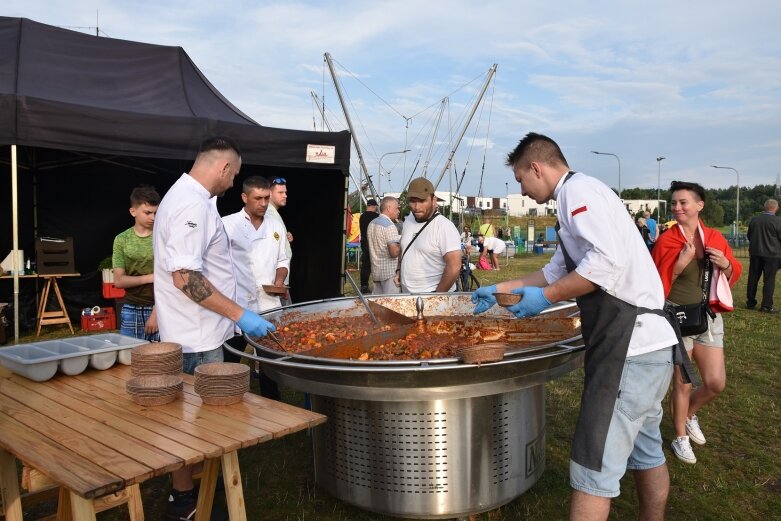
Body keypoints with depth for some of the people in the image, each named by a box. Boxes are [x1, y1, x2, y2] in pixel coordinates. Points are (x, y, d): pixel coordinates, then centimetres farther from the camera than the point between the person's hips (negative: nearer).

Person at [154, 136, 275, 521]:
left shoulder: (186, 197, 12)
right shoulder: (192, 206, -22)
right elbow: (185, 277, -29)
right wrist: (239, 315, -25)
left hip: (196, 331, 10)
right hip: (197, 337, -10)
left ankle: (188, 486, 37)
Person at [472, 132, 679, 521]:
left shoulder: (578, 189, -10)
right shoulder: (577, 196, 22)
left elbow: (609, 260, -24)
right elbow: (556, 272, 29)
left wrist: (546, 297, -15)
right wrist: (502, 289, 28)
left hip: (630, 343, -11)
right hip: (645, 342, 11)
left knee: (596, 464, -5)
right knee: (644, 449, 23)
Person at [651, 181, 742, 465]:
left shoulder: (715, 237, 3)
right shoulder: (666, 241, -9)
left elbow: (734, 276, 13)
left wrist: (725, 265, -8)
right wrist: (678, 266, -23)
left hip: (709, 317, 4)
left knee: (716, 383, 5)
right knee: (682, 384, 5)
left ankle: (690, 413, 37)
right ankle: (681, 437, 26)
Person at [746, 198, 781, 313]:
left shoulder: (754, 220, 0)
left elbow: (749, 236, 10)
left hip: (755, 253, 4)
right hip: (772, 254, -4)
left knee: (753, 278, 11)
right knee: (769, 280, 2)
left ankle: (750, 302, 18)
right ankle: (766, 306, 2)